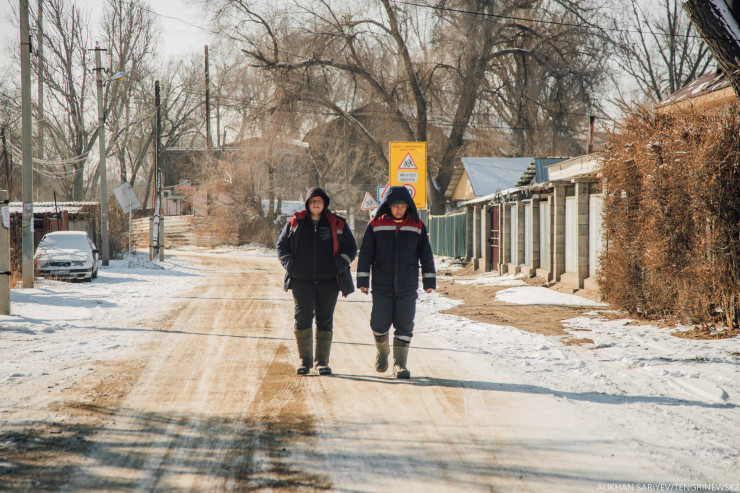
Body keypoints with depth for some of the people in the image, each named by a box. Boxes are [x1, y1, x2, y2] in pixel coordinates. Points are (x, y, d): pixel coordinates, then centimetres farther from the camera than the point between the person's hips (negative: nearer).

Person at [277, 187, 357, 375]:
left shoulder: (337, 225, 7)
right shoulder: (295, 223, 8)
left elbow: (351, 249, 9)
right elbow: (281, 246, 13)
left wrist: (339, 265, -7)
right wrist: (290, 266, -2)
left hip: (329, 282, 0)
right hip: (302, 281, 0)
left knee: (325, 321, 3)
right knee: (302, 319, -7)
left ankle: (322, 362, 10)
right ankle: (304, 360, 2)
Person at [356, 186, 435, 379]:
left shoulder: (417, 227, 4)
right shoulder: (375, 226, 1)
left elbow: (426, 255, 10)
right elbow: (365, 254, 3)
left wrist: (429, 281, 8)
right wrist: (362, 281, 0)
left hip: (407, 287, 1)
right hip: (381, 286, -1)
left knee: (404, 326, -3)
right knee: (379, 324, 0)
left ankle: (400, 364, 3)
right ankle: (382, 351, 28)